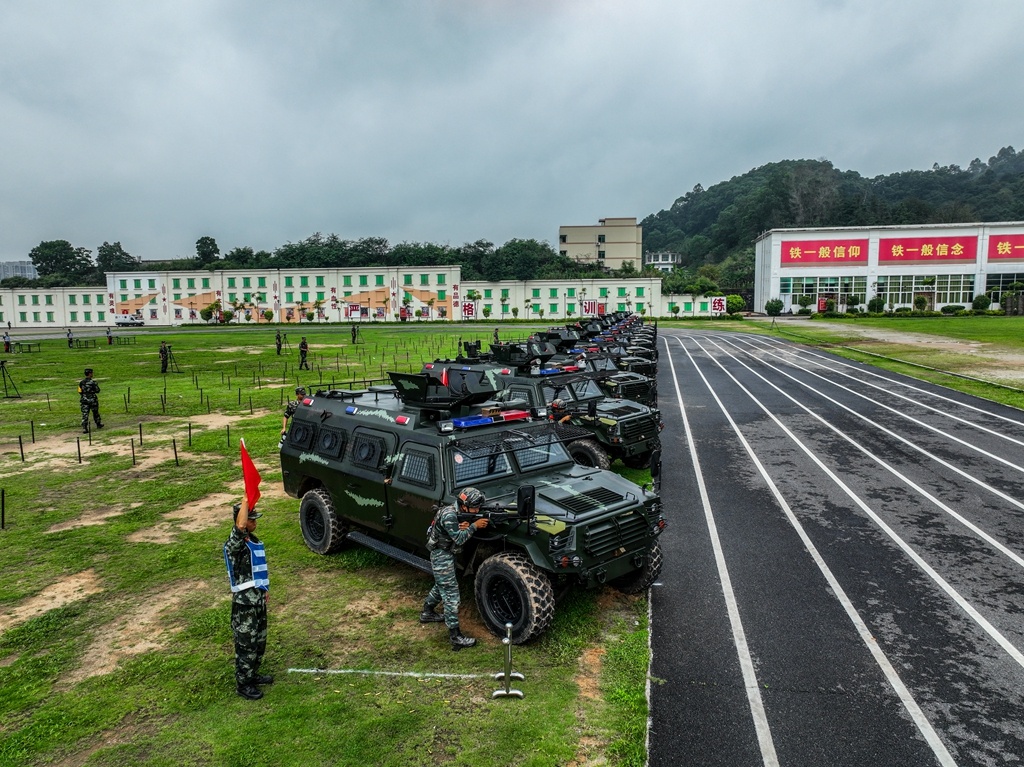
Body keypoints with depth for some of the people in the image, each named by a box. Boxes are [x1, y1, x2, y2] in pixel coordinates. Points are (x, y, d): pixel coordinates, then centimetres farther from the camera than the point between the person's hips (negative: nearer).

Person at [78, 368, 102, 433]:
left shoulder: (81, 382, 2)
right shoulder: (93, 382, -13)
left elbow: (80, 391, 7)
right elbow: (97, 390, -8)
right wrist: (96, 385, 10)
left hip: (84, 400, 3)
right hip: (92, 400, -3)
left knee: (85, 415, -1)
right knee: (95, 413, 17)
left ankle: (84, 428, -9)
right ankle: (98, 424, 33)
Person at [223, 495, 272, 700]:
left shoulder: (256, 541, 9)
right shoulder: (234, 544, -18)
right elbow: (240, 527, -41)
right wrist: (245, 500, -38)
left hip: (258, 598, 8)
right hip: (244, 601, -8)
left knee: (259, 640, 19)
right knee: (245, 643, 2)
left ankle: (253, 674, 35)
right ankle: (243, 684, 16)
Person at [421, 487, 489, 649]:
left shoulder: (460, 513, 1)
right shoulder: (449, 515, -27)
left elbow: (460, 535, 5)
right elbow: (458, 539, -27)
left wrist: (463, 527, -16)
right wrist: (474, 525, -26)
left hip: (448, 555, 10)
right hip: (442, 557, -10)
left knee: (441, 586, 27)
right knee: (451, 595, -8)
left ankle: (427, 613, 49)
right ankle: (455, 637, -3)